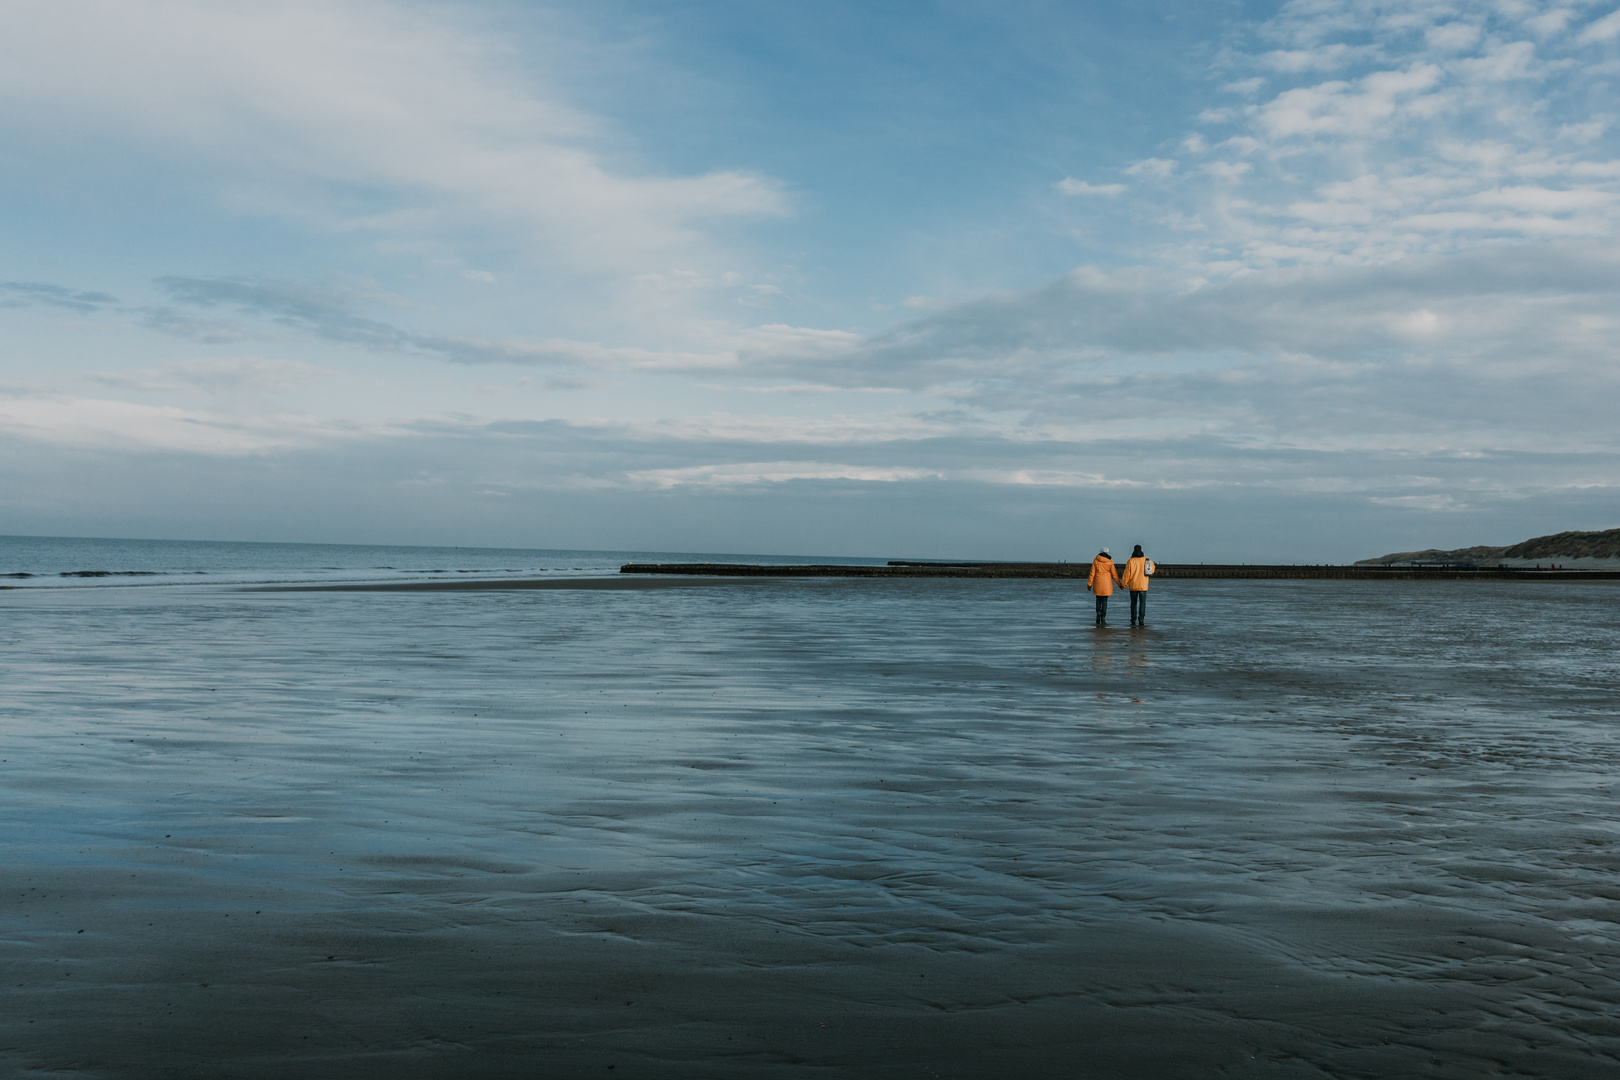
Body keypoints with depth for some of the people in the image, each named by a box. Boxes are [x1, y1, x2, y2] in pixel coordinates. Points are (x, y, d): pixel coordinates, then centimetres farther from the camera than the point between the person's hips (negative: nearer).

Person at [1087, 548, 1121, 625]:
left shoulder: (1095, 560, -2)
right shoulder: (1110, 561, -3)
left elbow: (1092, 573, -3)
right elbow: (1114, 574, -2)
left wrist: (1089, 583, 0)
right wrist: (1119, 584, 6)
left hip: (1097, 584, 1)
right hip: (1106, 584, -1)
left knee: (1098, 599, 15)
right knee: (1104, 600, 5)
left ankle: (1098, 612, -7)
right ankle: (1103, 617, 1)